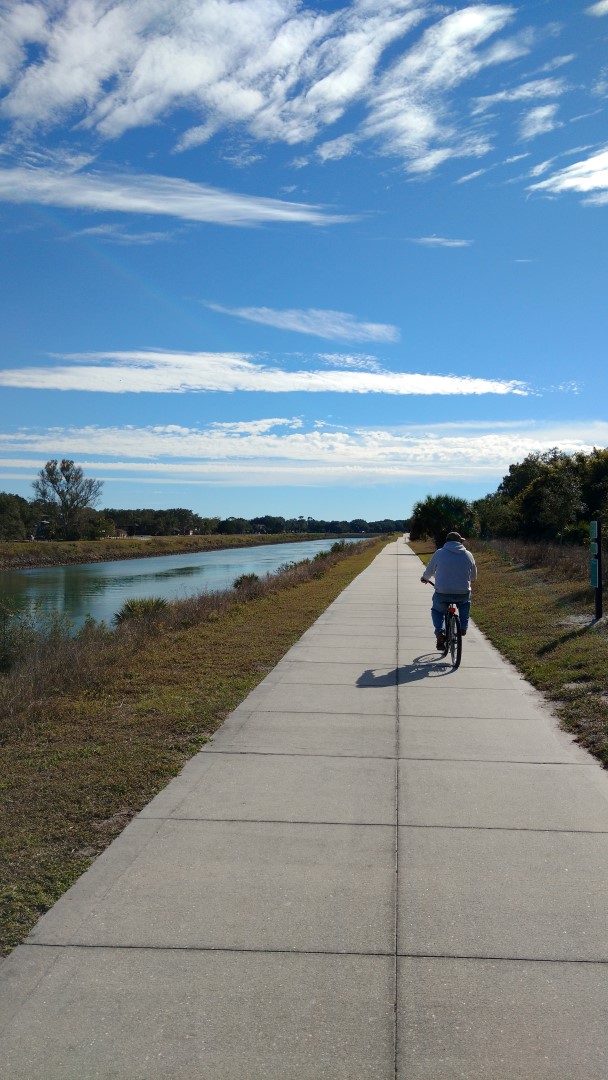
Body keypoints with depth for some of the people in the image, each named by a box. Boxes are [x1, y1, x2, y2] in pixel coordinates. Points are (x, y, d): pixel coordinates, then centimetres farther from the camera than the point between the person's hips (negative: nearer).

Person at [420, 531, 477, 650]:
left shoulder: (439, 553, 2)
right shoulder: (468, 555, 6)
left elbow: (430, 570, 15)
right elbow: (474, 577, 20)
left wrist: (425, 578, 38)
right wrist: (470, 581, 44)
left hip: (442, 593, -2)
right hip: (463, 594, 2)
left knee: (437, 610, 25)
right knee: (465, 604, 36)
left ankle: (440, 632, 1)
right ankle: (463, 627, 25)